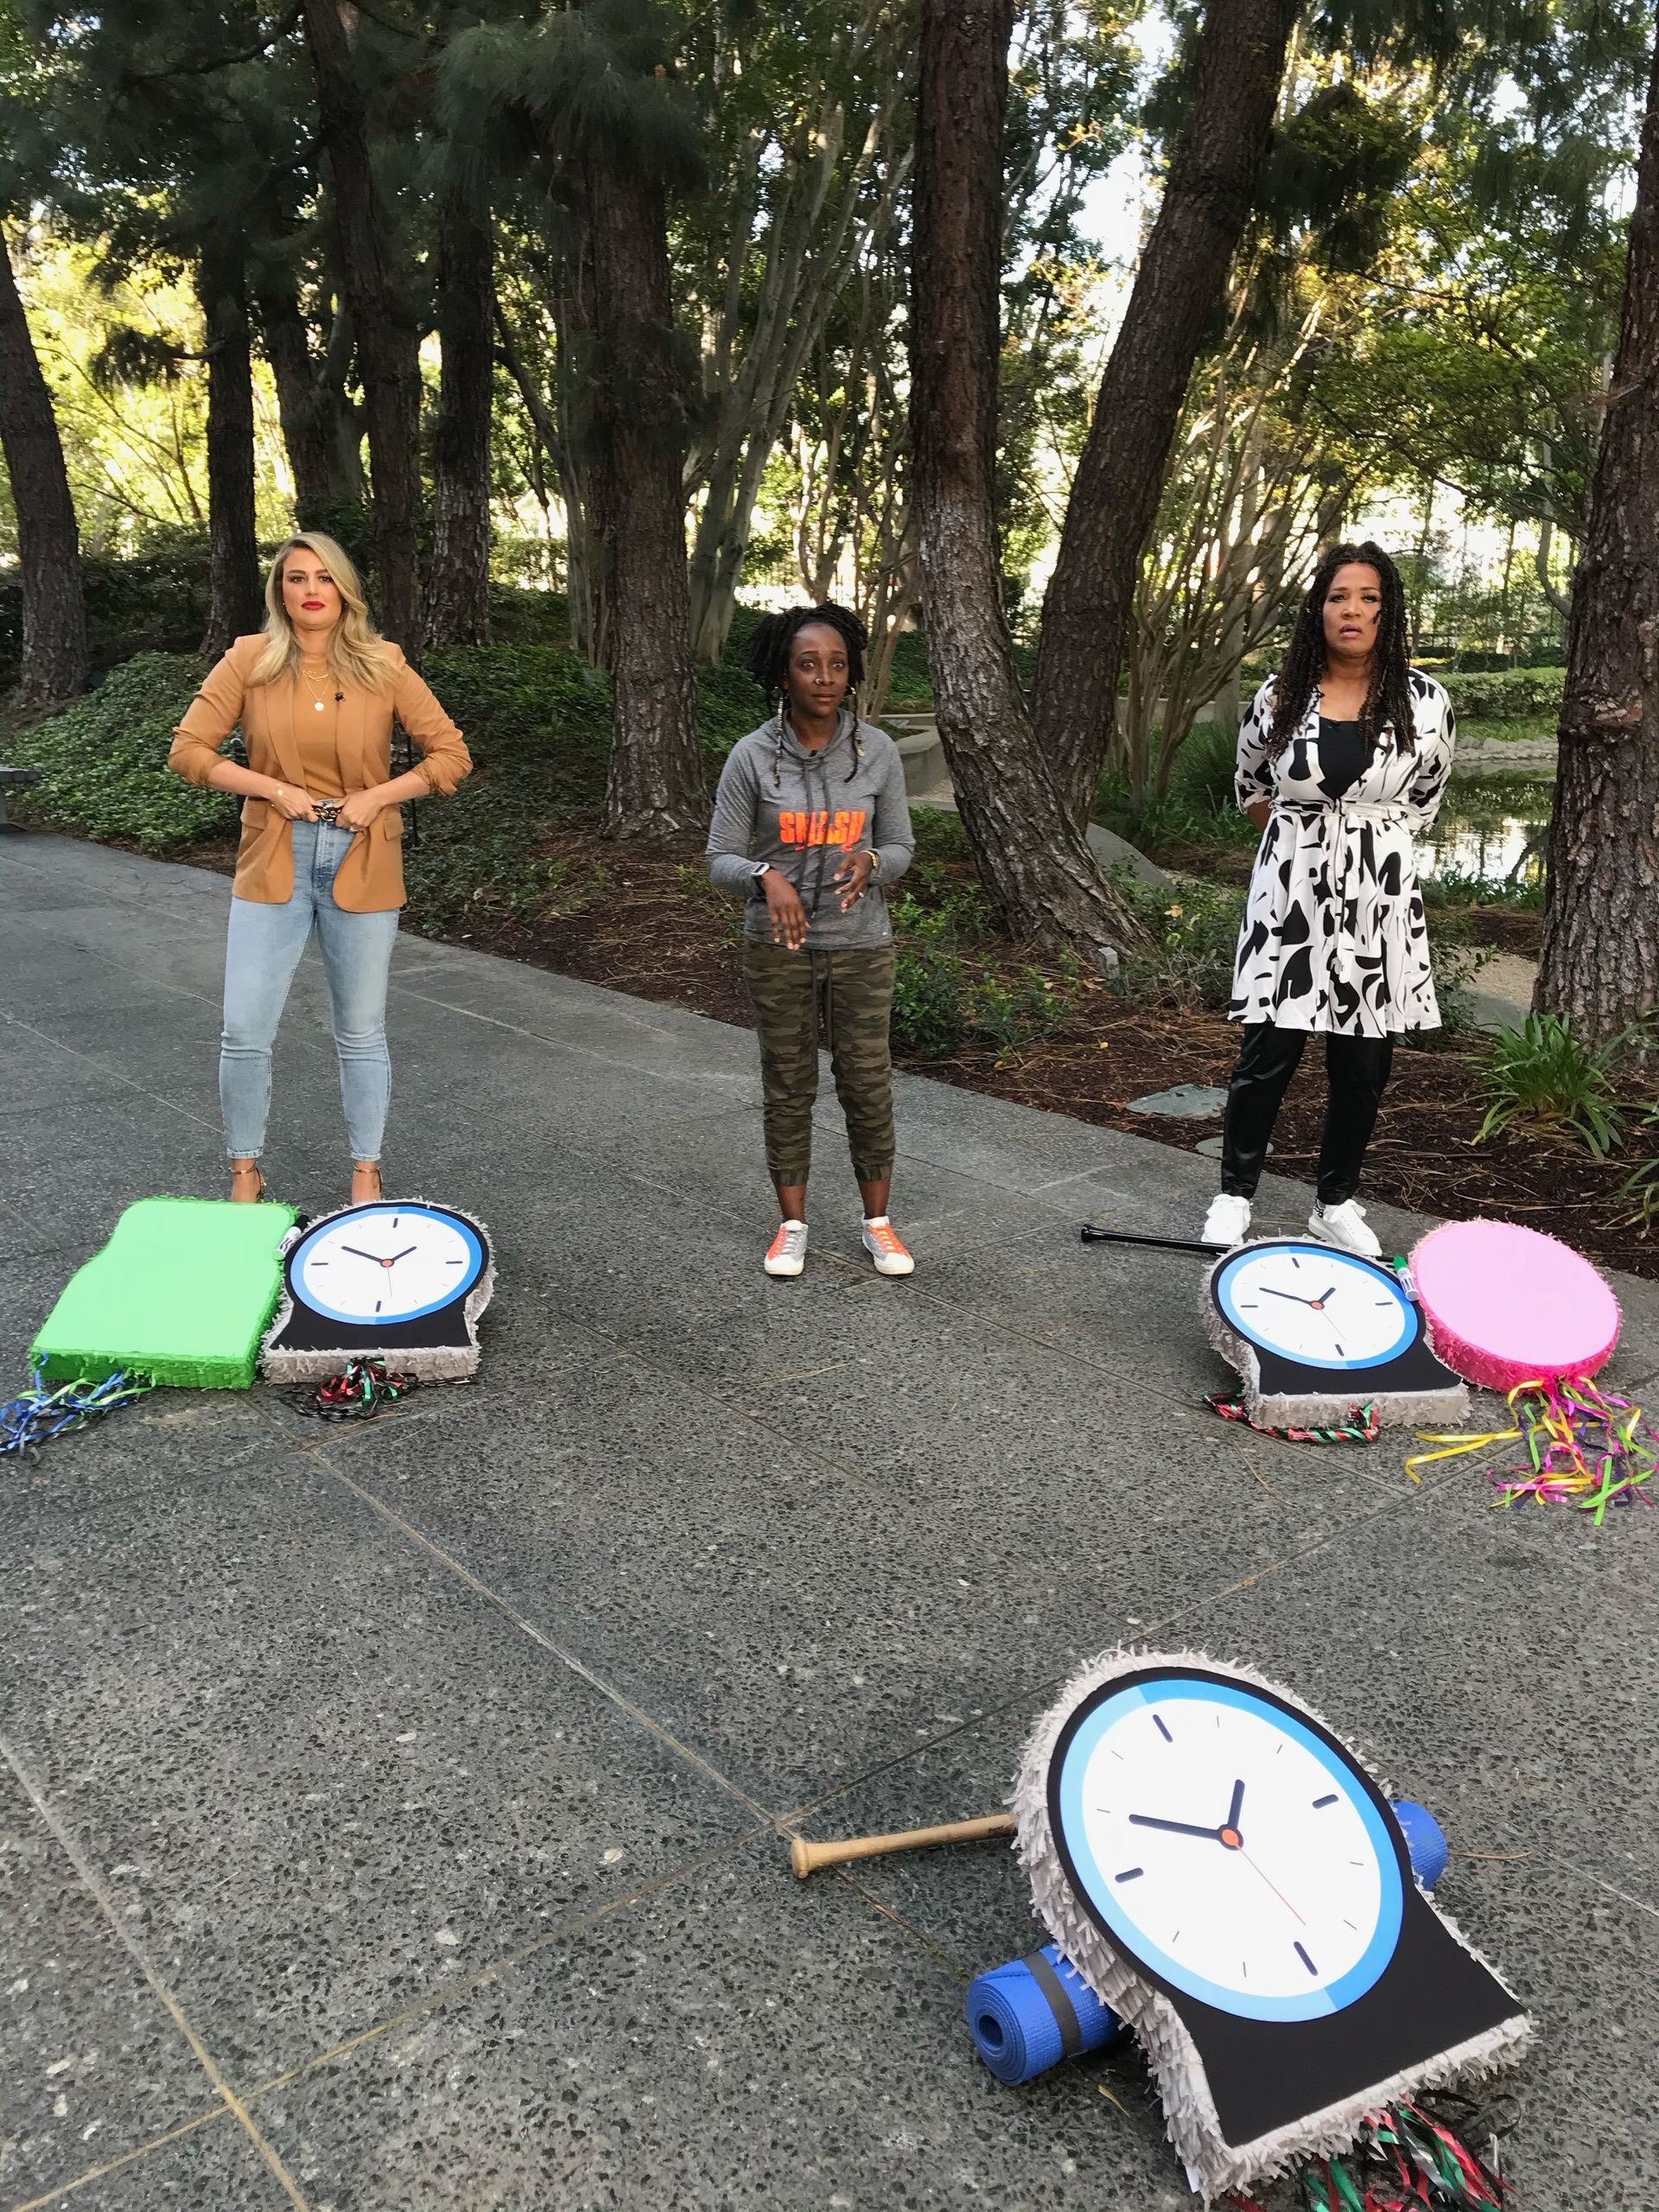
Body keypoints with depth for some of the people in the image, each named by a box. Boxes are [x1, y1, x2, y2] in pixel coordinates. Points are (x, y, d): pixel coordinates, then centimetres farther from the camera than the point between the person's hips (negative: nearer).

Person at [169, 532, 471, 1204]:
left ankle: (366, 1176, 23)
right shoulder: (251, 659, -1)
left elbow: (452, 755, 0)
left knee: (361, 1034, 9)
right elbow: (188, 749, -1)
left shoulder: (383, 666, -1)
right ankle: (245, 1177, 19)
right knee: (244, 1032, 0)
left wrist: (376, 797, -11)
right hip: (273, 864, 0)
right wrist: (273, 789, -12)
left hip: (361, 866, 0)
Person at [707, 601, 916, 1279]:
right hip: (779, 949, -1)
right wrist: (767, 876, -29)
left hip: (861, 948, 1)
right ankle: (792, 1224, 25)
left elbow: (901, 847, 3)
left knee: (868, 1085, 6)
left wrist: (869, 860, -20)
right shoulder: (752, 756, -9)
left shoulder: (878, 751, -4)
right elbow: (721, 858, -7)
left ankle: (878, 1223, 23)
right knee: (787, 1088, 10)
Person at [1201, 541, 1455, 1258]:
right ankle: (1234, 1196, 14)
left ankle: (1337, 1204, 22)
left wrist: (1371, 843, 13)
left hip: (1379, 896, 1)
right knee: (1269, 1052, -1)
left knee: (1364, 1062, 7)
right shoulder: (1279, 697, -2)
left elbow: (1423, 802, 11)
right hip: (1291, 888, -1)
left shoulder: (1423, 702, -3)